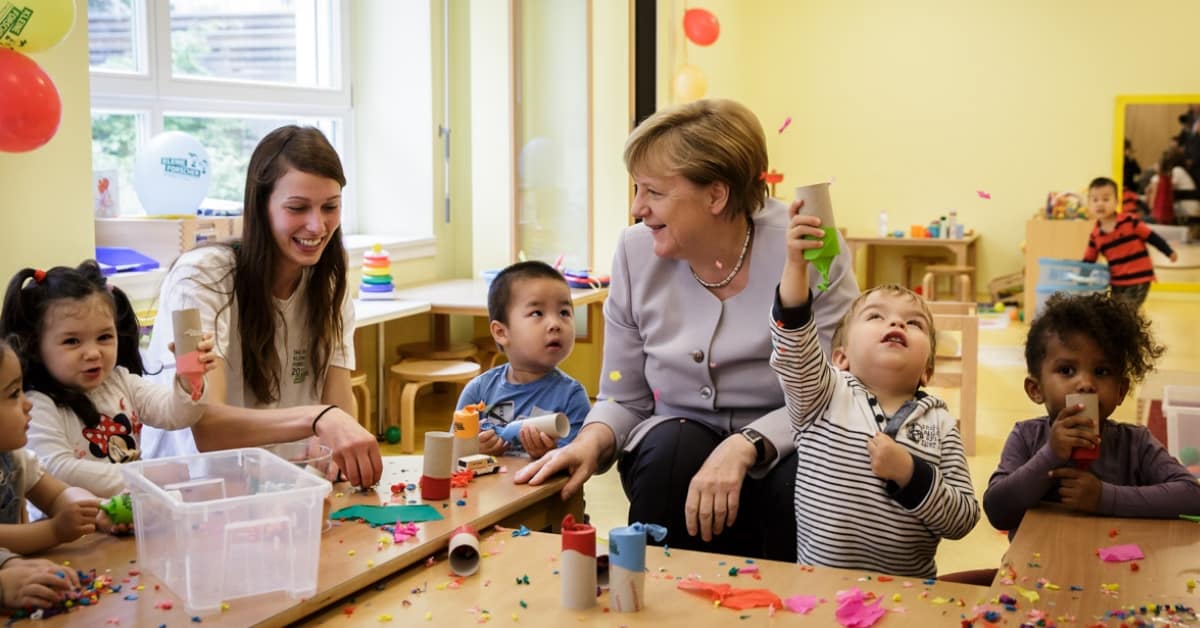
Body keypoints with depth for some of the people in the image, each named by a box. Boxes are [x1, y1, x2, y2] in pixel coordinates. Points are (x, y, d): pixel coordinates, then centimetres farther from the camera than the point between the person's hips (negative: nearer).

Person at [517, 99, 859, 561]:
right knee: (673, 446, -31)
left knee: (800, 480, -33)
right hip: (674, 448, 2)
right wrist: (592, 440, -18)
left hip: (780, 452, -2)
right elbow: (623, 399, 4)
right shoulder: (636, 251, -3)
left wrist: (744, 447, -31)